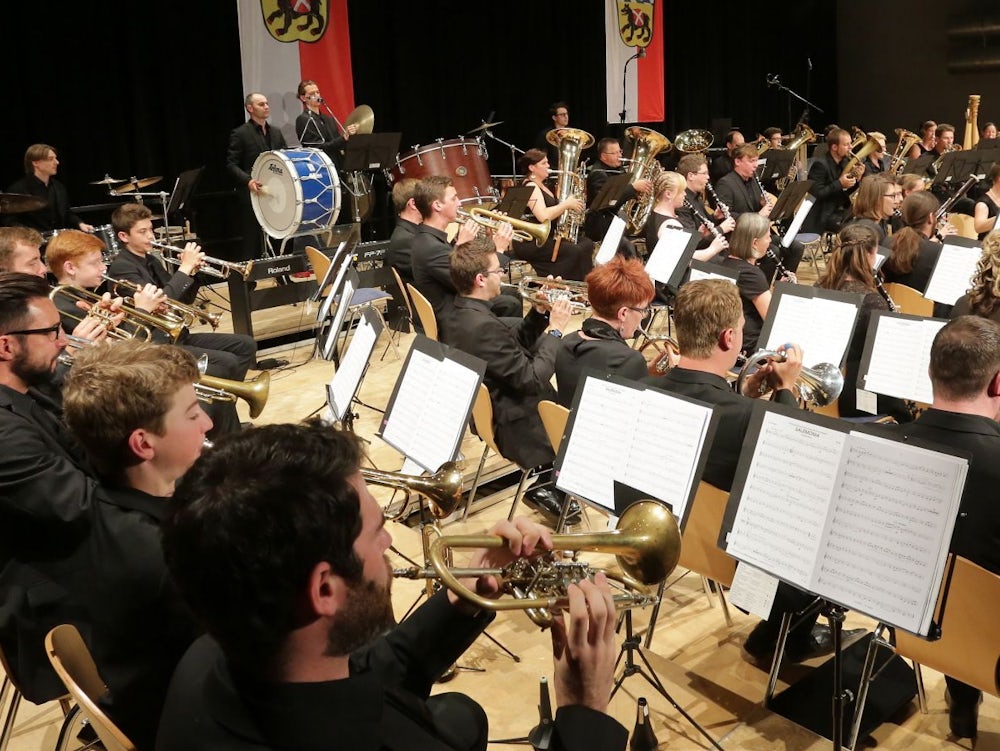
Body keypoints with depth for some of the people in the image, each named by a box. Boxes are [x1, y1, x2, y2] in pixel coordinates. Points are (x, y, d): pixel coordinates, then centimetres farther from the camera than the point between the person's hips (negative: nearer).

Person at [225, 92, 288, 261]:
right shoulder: (240, 133, -2)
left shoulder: (276, 133, 16)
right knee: (252, 245, -1)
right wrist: (247, 180, -23)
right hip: (252, 196, -5)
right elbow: (231, 164, -8)